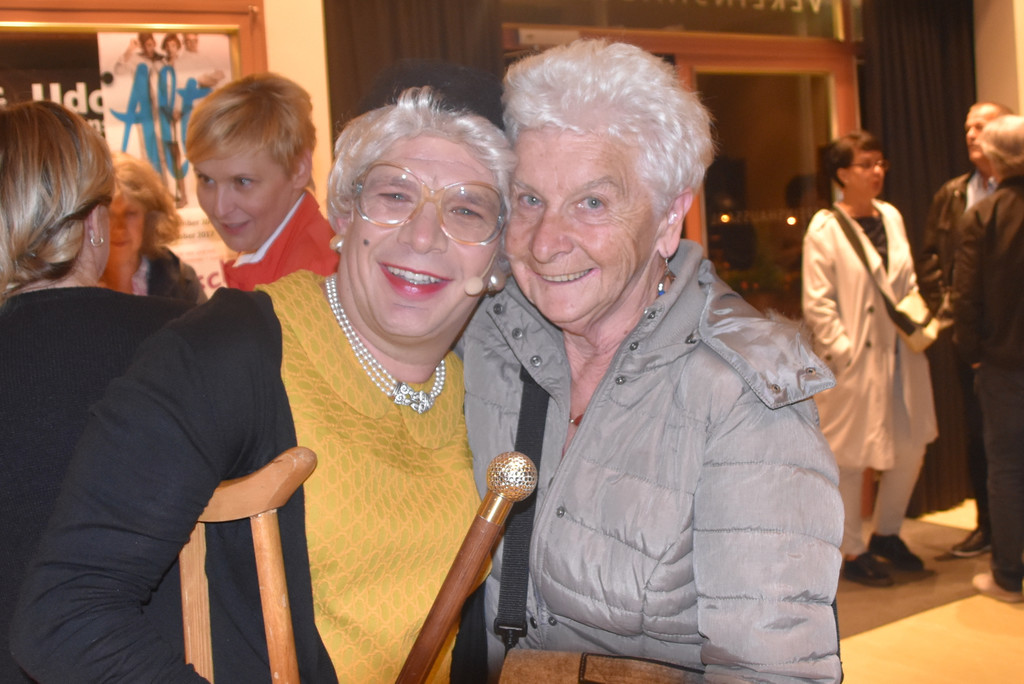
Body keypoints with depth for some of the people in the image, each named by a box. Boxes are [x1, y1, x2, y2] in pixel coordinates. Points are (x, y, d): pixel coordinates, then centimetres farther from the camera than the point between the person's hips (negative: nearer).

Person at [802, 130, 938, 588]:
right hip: (855, 361, -7)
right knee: (851, 459, 3)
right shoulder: (824, 230, -9)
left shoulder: (891, 217, 9)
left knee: (911, 447, 12)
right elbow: (817, 304, -12)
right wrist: (843, 353, -16)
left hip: (901, 355, 7)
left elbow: (907, 283, 16)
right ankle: (853, 552, 18)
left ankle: (886, 533, 32)